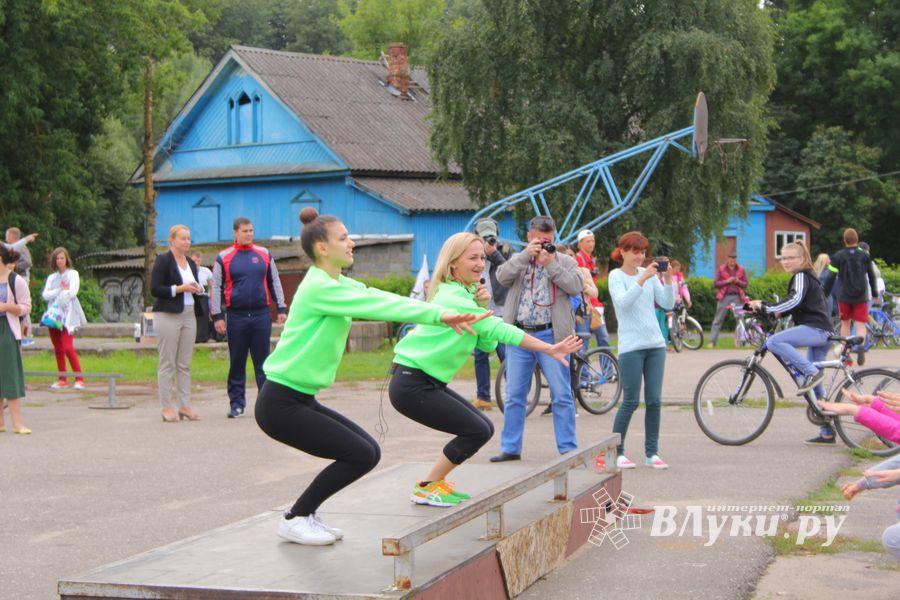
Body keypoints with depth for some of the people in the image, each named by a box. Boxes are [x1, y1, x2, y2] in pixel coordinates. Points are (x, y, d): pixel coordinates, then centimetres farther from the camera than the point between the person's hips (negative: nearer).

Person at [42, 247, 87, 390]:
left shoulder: (73, 274, 4)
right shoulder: (51, 277, 17)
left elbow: (72, 292, -9)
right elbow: (45, 295, 4)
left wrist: (54, 293, -1)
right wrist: (60, 290, -8)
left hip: (67, 315, -5)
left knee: (68, 348, -15)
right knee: (58, 349, 4)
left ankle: (79, 379, -12)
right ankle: (62, 380, 9)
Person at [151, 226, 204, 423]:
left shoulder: (191, 263, 17)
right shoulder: (163, 261, -4)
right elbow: (154, 289, -10)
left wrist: (198, 290, 4)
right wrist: (180, 288, -15)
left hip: (189, 316, 7)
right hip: (168, 316, -7)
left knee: (185, 364, 6)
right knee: (167, 364, -4)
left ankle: (184, 405, 9)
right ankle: (167, 408, -3)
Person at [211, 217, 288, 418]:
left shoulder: (264, 254, 9)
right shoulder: (223, 258, 3)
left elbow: (275, 282, 15)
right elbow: (216, 288, 4)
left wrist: (281, 308, 9)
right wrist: (217, 316, -3)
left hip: (262, 315, 1)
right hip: (236, 317, -1)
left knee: (262, 361, 3)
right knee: (237, 362, 5)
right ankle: (237, 402, 12)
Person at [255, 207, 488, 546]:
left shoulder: (340, 285, 12)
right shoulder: (319, 287, -18)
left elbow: (383, 300, 4)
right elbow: (380, 307, -23)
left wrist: (442, 315, -6)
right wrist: (438, 314, -22)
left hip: (301, 399, 10)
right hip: (281, 404, -10)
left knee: (368, 451, 6)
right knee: (361, 455, -9)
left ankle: (306, 514, 16)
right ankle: (296, 519, 3)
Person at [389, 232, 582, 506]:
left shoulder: (466, 293, 11)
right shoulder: (453, 297, -19)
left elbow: (487, 344, 8)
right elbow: (499, 330, -25)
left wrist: (483, 307, -8)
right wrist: (550, 349, -27)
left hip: (430, 383, 10)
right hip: (411, 385, -10)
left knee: (483, 428, 8)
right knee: (477, 431, -11)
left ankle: (436, 482, 16)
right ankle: (427, 488, 0)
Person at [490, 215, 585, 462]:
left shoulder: (565, 261, 7)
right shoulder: (518, 260, 14)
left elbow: (576, 286, -9)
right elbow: (502, 277, -5)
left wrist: (551, 263, -13)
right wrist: (526, 254, -14)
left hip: (550, 336, -2)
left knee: (562, 395, -3)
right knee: (514, 395, 7)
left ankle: (568, 449, 2)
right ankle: (510, 448, 15)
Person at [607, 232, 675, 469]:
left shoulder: (649, 274, 11)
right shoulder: (616, 276, -2)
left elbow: (668, 304, 4)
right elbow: (623, 302, -20)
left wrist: (668, 279, -9)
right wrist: (643, 279, -27)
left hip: (655, 344, 5)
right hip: (631, 347, -5)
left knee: (654, 401, 3)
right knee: (631, 402, -4)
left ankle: (652, 453, 10)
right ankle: (617, 452, 8)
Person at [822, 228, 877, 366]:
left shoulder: (838, 256, -3)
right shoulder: (864, 255, 3)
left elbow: (831, 278, -7)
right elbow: (871, 276, 11)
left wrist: (824, 295, 0)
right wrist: (875, 293, 23)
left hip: (844, 297, 0)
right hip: (861, 297, 0)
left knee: (845, 323, 16)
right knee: (860, 324, 0)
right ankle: (861, 346, -29)